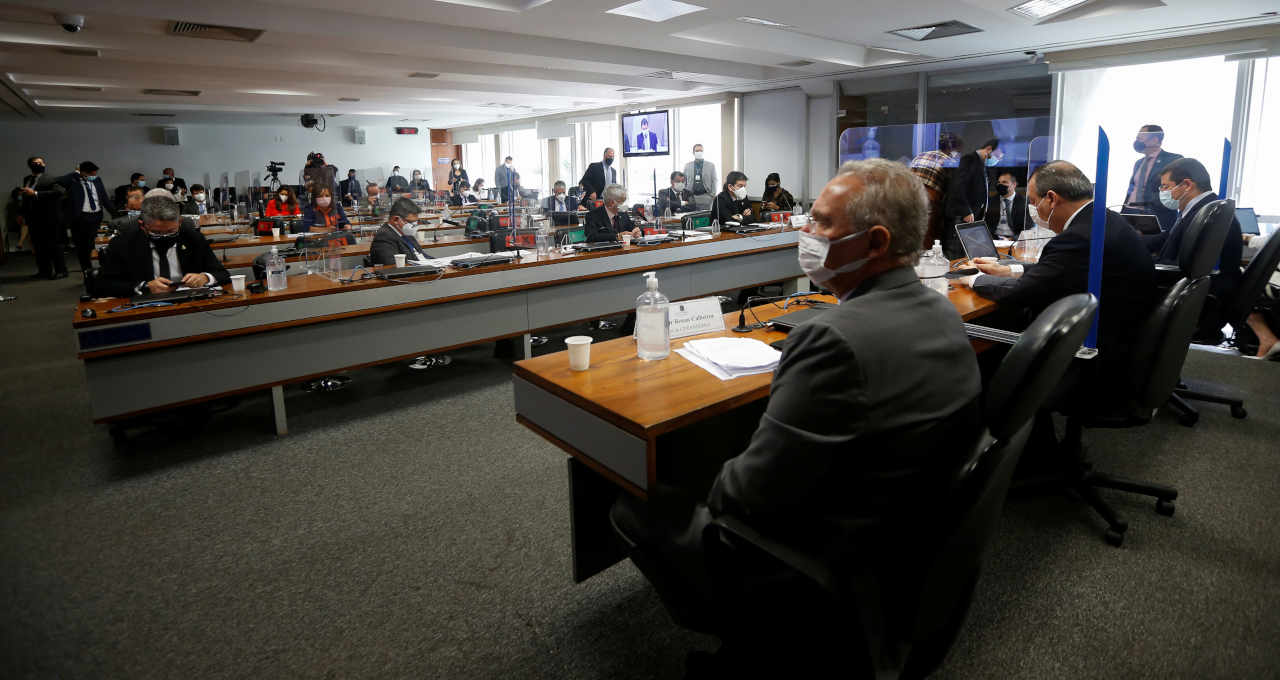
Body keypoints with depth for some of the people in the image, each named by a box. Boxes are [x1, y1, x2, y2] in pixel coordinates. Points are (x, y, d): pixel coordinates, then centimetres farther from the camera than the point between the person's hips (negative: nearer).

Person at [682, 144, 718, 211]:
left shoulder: (711, 165, 7)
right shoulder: (687, 165, 10)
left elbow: (714, 181, 6)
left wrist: (713, 196, -4)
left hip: (705, 198, -1)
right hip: (691, 198, 1)